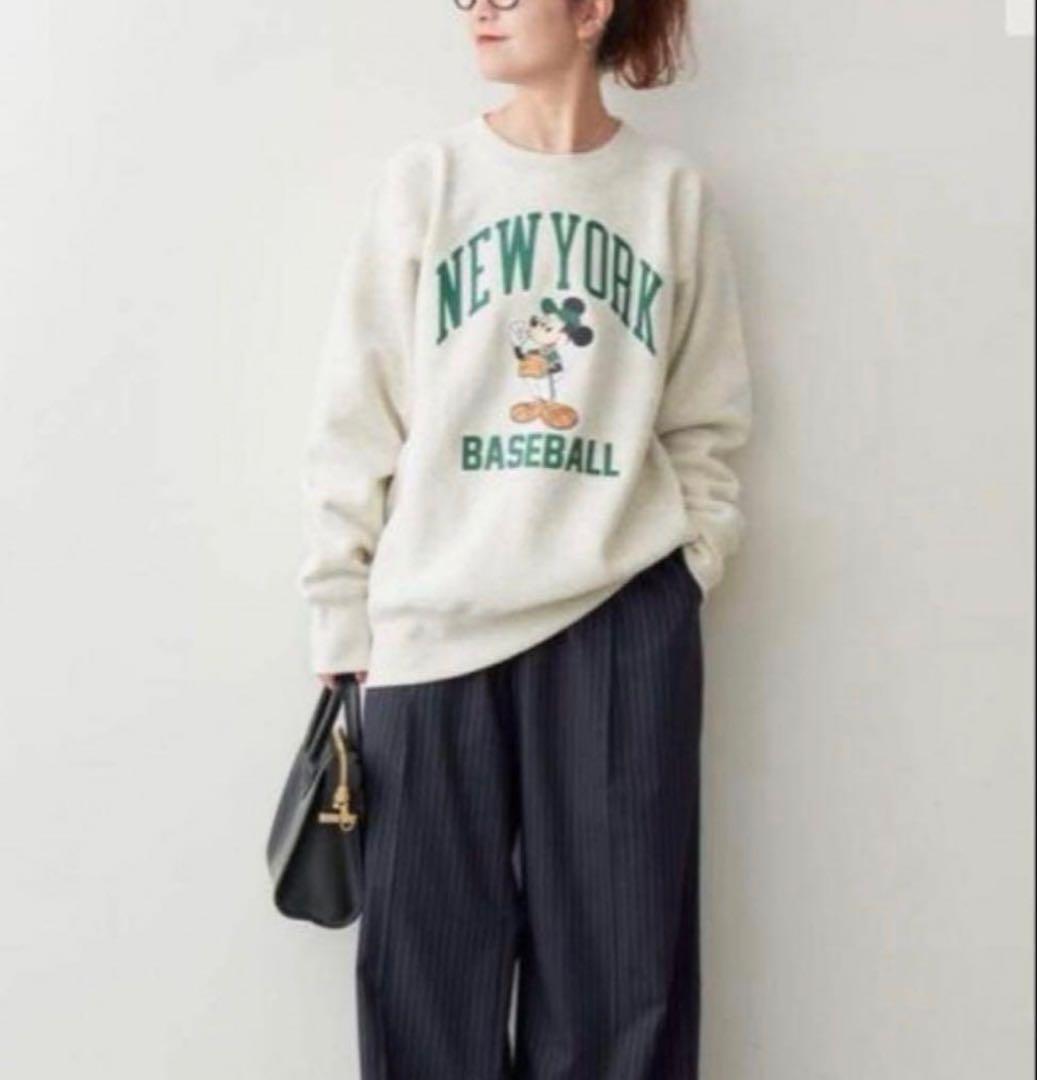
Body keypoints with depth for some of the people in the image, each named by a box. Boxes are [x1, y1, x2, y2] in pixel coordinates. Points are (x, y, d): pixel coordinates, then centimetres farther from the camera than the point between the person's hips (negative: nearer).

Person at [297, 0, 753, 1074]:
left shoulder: (674, 191, 6)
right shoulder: (425, 176, 4)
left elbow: (705, 423, 10)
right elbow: (356, 416, 1)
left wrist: (692, 563, 0)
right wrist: (341, 617, -1)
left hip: (622, 615, 1)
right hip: (437, 619, 0)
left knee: (616, 960, 8)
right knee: (429, 959, 6)